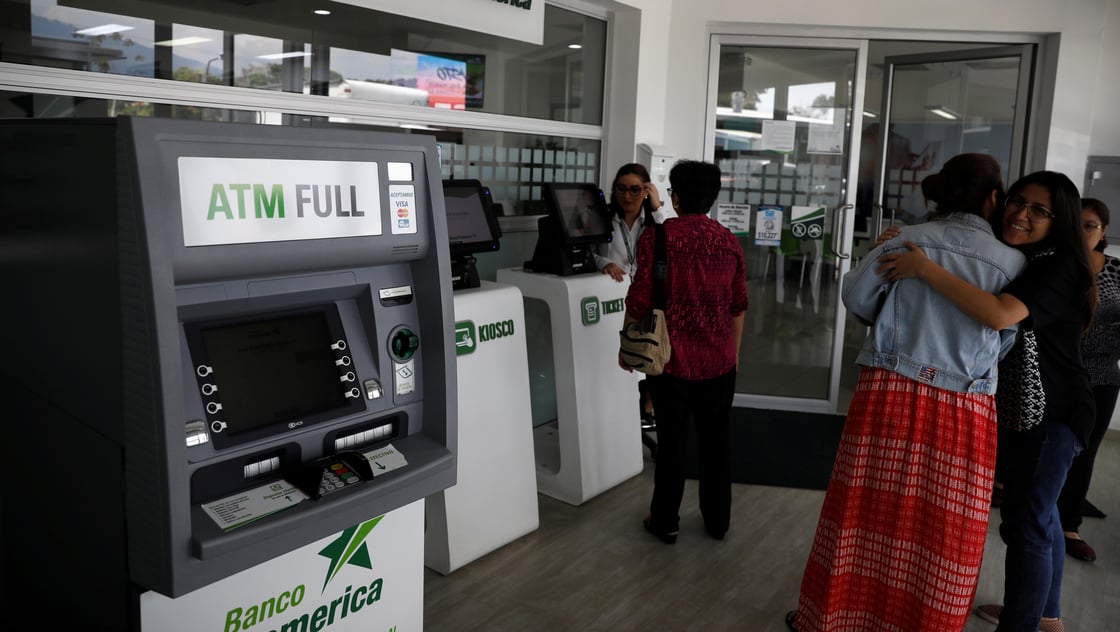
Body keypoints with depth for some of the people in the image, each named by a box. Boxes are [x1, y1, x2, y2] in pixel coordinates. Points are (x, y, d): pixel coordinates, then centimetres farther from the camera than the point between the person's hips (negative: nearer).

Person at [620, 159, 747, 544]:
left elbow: (639, 301, -12)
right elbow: (738, 306, 9)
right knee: (715, 440, 14)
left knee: (672, 442, 8)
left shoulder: (657, 237, -11)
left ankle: (665, 522, 20)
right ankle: (718, 520, 27)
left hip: (672, 359, -3)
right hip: (719, 360, 4)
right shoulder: (729, 242, 3)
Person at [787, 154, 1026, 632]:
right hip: (963, 413, -1)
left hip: (890, 396, 1)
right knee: (941, 529, 11)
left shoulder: (908, 240, -1)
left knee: (867, 509, 12)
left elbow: (855, 295, 6)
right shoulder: (1013, 262, -2)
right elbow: (1005, 341, 8)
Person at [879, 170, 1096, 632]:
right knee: (1037, 512, 22)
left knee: (1024, 523, -3)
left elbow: (999, 315, -38)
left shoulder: (1058, 268, -21)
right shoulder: (1008, 258, 8)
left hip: (1052, 414, -10)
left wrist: (926, 269, -37)